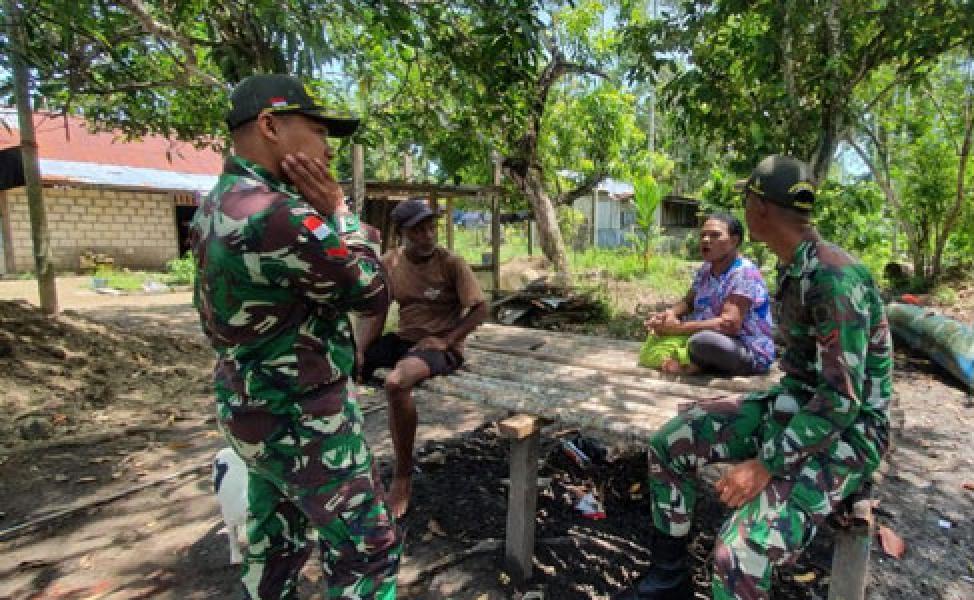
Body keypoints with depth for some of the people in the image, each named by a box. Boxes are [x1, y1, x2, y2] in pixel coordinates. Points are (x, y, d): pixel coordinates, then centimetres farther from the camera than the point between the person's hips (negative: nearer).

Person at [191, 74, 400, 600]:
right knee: (367, 550, 8)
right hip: (301, 420, -9)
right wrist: (337, 210, -10)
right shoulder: (279, 217, -28)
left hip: (257, 409, 10)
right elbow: (373, 296, -15)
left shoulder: (217, 207, 4)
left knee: (275, 546, 25)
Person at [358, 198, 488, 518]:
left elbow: (480, 309, -8)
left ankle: (403, 477, -15)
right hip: (403, 338, 6)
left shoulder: (451, 263, -11)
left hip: (441, 345, -6)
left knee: (396, 382, -35)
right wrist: (360, 352, -11)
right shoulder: (389, 261, 1)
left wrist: (446, 340, -18)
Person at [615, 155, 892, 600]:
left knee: (738, 554, -29)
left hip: (846, 429, -9)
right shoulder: (792, 267, 4)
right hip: (797, 405, 9)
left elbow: (843, 398, -27)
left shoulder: (834, 278, -26)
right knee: (669, 444, 0)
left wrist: (766, 465, -25)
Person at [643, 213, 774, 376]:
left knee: (701, 340, -37)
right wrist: (670, 313, -10)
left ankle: (694, 364, -7)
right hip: (718, 340, 8)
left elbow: (730, 323, -28)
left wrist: (679, 328, -30)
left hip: (751, 355, -8)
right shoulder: (704, 270, 7)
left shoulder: (745, 273, -18)